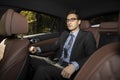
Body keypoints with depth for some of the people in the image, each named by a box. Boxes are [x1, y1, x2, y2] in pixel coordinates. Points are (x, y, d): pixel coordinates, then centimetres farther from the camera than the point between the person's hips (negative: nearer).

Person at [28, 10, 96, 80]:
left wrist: (75, 65, -33)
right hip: (58, 64, 7)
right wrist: (38, 49, 7)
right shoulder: (64, 34, 18)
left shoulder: (87, 35, -4)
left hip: (71, 71, -6)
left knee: (42, 70, -28)